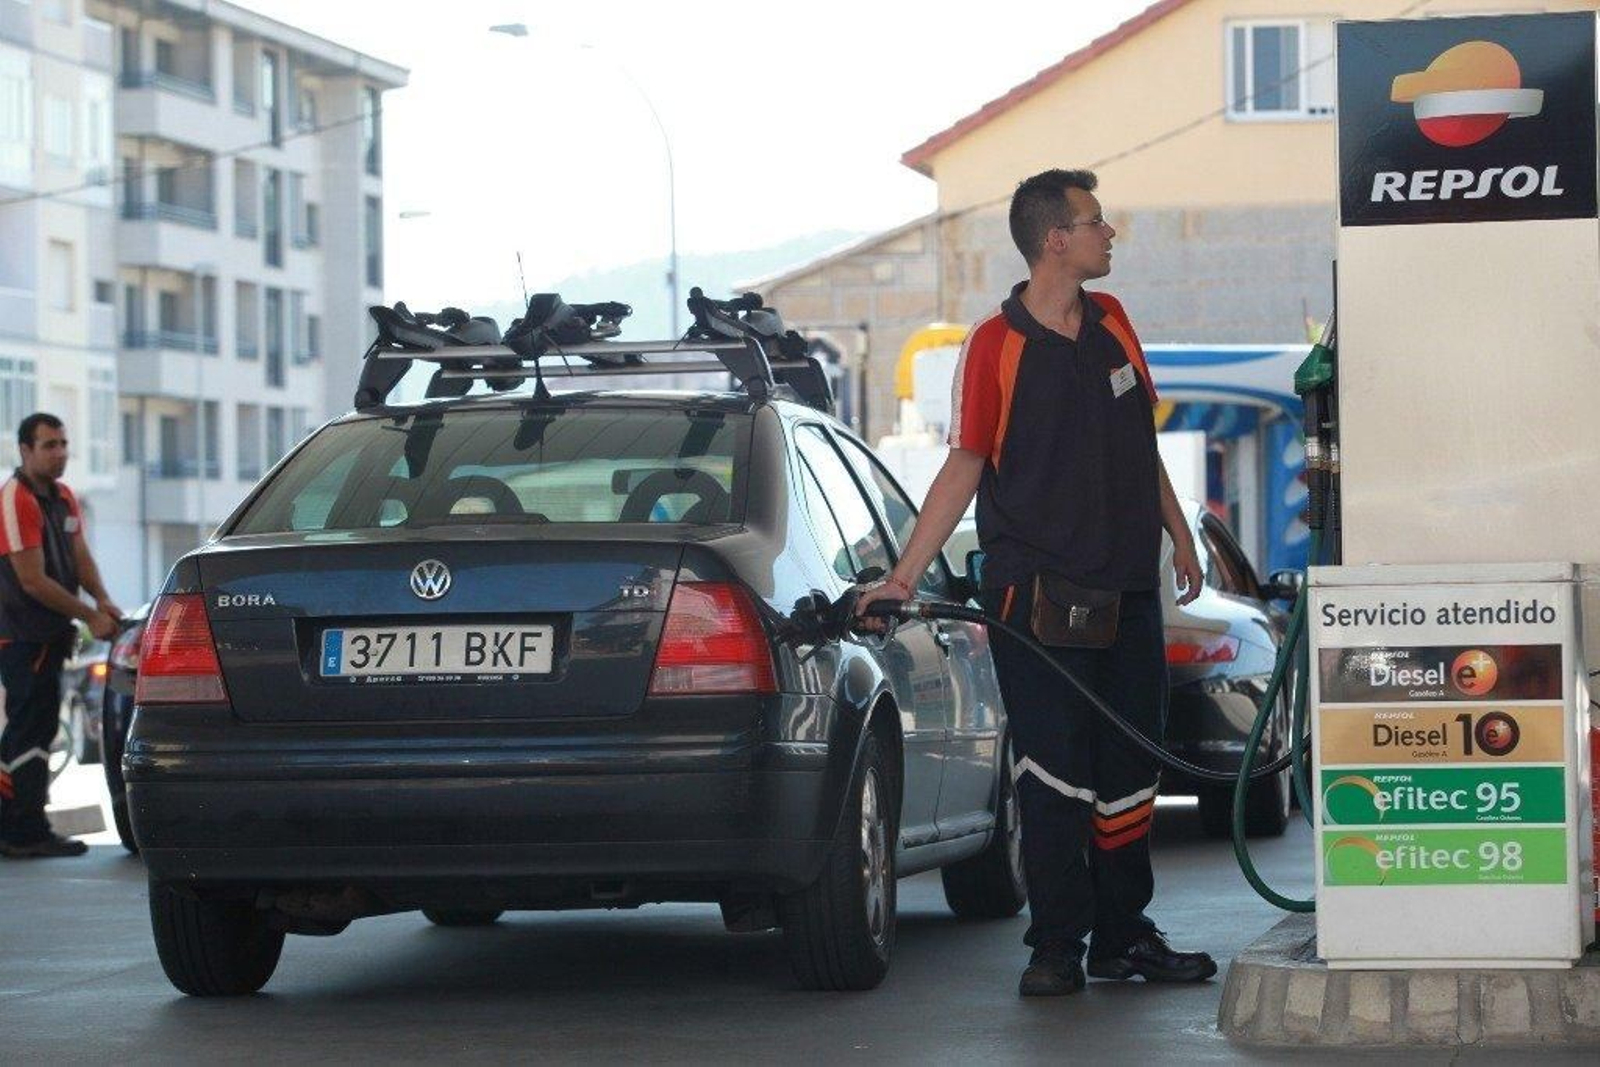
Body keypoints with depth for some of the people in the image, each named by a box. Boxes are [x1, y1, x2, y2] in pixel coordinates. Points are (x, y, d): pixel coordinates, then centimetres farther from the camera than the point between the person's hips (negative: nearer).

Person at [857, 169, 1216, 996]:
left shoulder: (1111, 324, 10)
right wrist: (905, 574, -13)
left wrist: (1179, 537, 22)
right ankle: (1057, 946, 2)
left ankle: (1125, 936, 18)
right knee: (1052, 778, -4)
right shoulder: (996, 345, -7)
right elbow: (965, 465, -7)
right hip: (1035, 591, -5)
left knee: (1128, 773, 8)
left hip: (1128, 589, 5)